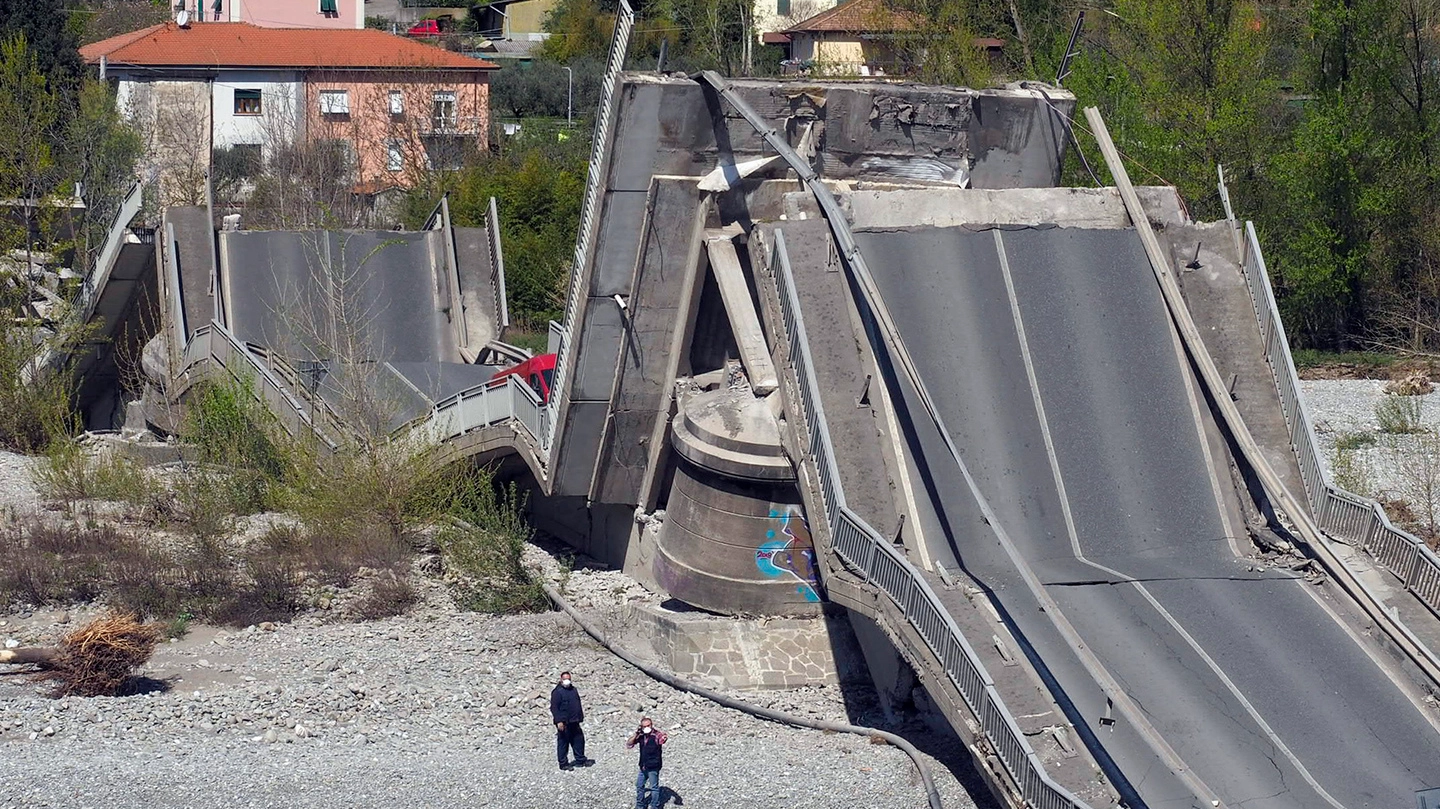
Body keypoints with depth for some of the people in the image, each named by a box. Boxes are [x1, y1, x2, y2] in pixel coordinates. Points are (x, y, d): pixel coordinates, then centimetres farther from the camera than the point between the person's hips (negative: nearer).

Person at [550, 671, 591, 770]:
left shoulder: (573, 690, 14)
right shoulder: (557, 692, -11)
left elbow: (578, 705, 24)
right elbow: (554, 708, -15)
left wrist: (580, 717, 21)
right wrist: (559, 721, -21)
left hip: (574, 722, 8)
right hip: (563, 723, -8)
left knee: (579, 740, 13)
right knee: (563, 743, -1)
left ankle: (580, 760, 24)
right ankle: (563, 763, 5)